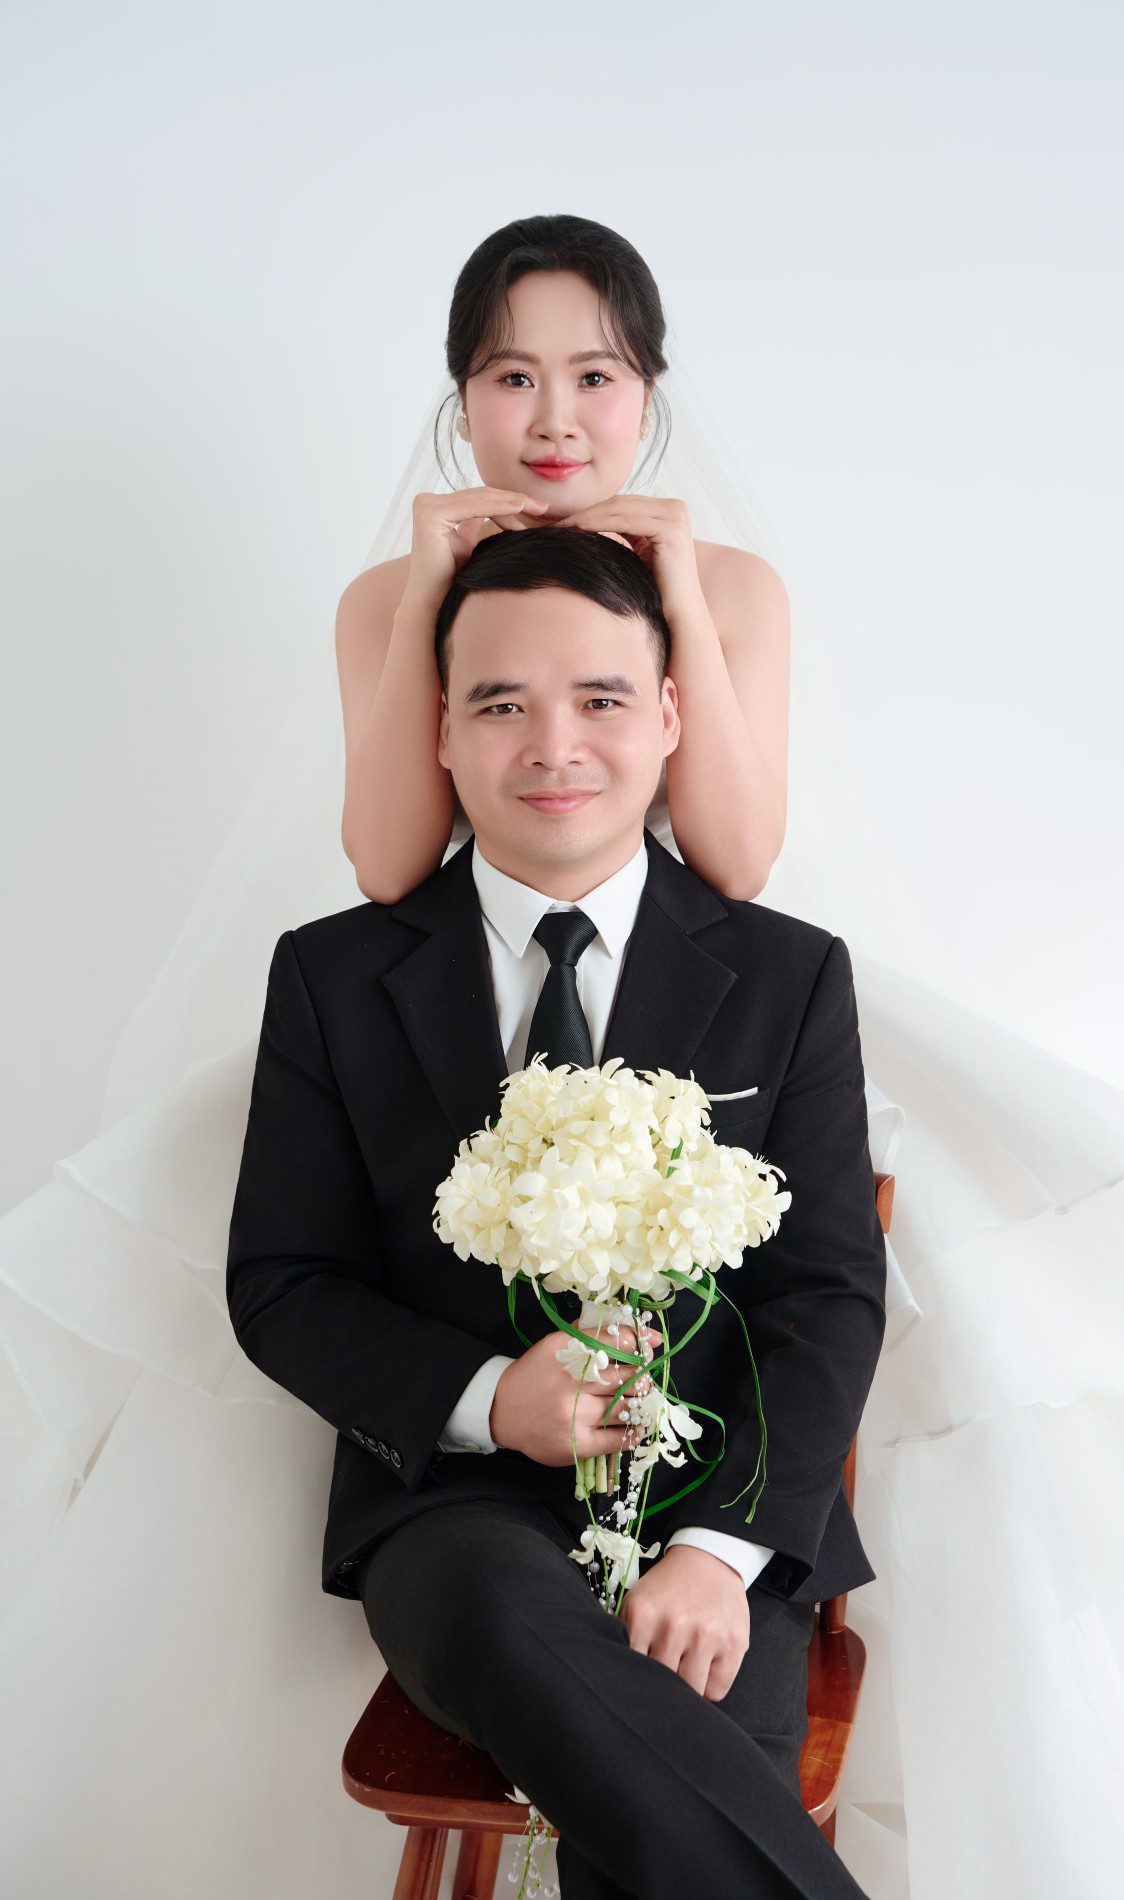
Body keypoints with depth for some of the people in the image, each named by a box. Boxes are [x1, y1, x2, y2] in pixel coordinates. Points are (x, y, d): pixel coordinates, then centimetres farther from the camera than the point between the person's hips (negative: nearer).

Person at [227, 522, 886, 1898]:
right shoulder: (333, 978, 6)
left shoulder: (790, 978, 6)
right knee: (510, 1609, -34)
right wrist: (481, 1400, -12)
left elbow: (830, 1295, 2)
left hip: (722, 1510, 0)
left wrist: (723, 1546, -14)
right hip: (458, 1505, 1)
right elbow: (279, 1284, 6)